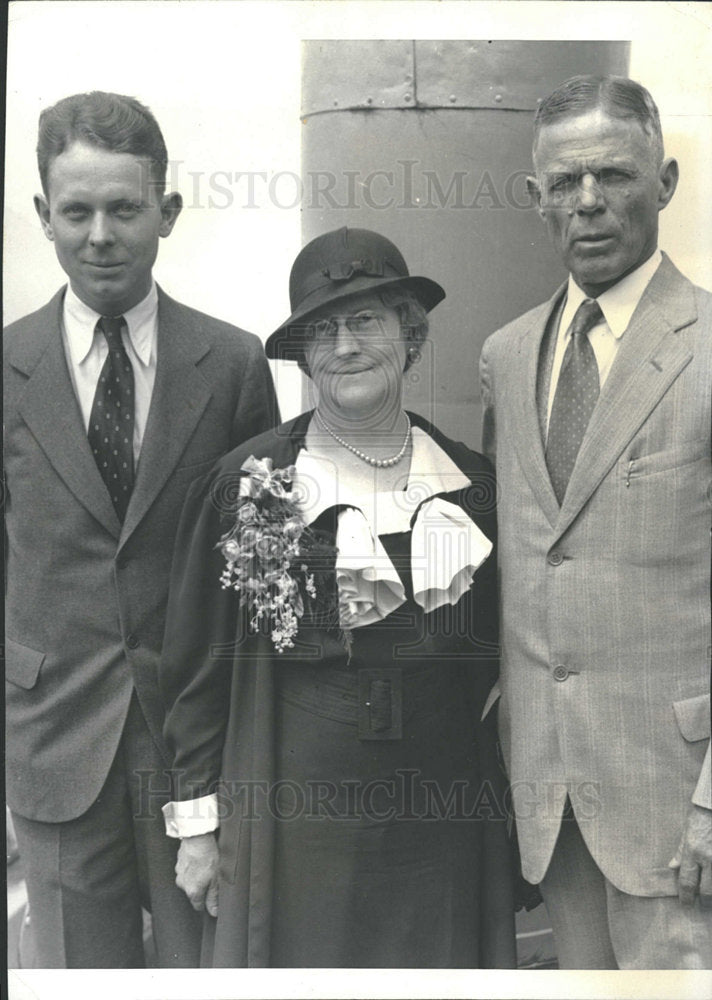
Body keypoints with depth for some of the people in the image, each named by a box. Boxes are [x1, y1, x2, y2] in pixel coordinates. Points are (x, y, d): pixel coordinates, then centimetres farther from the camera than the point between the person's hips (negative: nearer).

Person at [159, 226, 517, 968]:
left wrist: (509, 805, 12)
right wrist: (195, 823, -1)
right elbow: (197, 666, -2)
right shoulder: (245, 484, -7)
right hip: (295, 816, -2)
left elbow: (492, 655, 11)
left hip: (442, 821, 3)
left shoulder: (473, 481, 2)